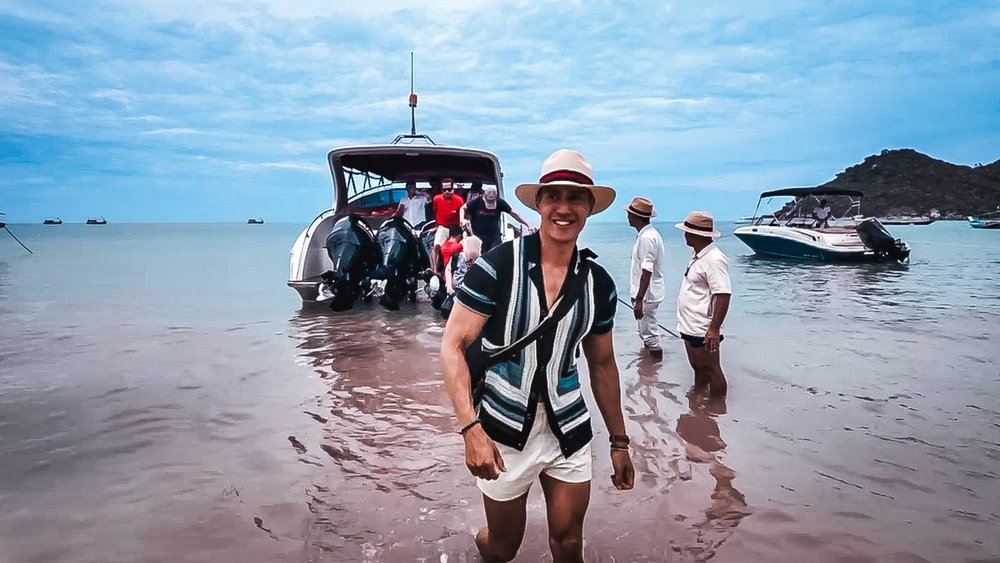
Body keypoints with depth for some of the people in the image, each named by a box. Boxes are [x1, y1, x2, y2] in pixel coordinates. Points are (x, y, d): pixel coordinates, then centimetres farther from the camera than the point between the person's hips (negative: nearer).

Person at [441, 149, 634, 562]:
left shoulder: (598, 283, -2)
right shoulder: (497, 265, -15)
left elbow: (602, 365, 9)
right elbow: (453, 346, -14)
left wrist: (619, 441, 13)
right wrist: (471, 428, -23)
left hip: (569, 431, 3)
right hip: (504, 434, -3)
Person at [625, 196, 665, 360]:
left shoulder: (647, 238, -22)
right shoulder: (647, 234, 10)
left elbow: (647, 272, -26)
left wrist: (639, 300, -27)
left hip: (647, 295, -10)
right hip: (647, 294, 10)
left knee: (650, 334, -1)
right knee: (645, 333, 22)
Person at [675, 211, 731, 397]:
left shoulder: (714, 259, -20)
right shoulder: (698, 256, 12)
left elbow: (723, 295, -25)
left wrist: (714, 329, -27)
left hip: (703, 331, -10)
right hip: (690, 327, 10)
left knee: (711, 370, 2)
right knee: (698, 368, 21)